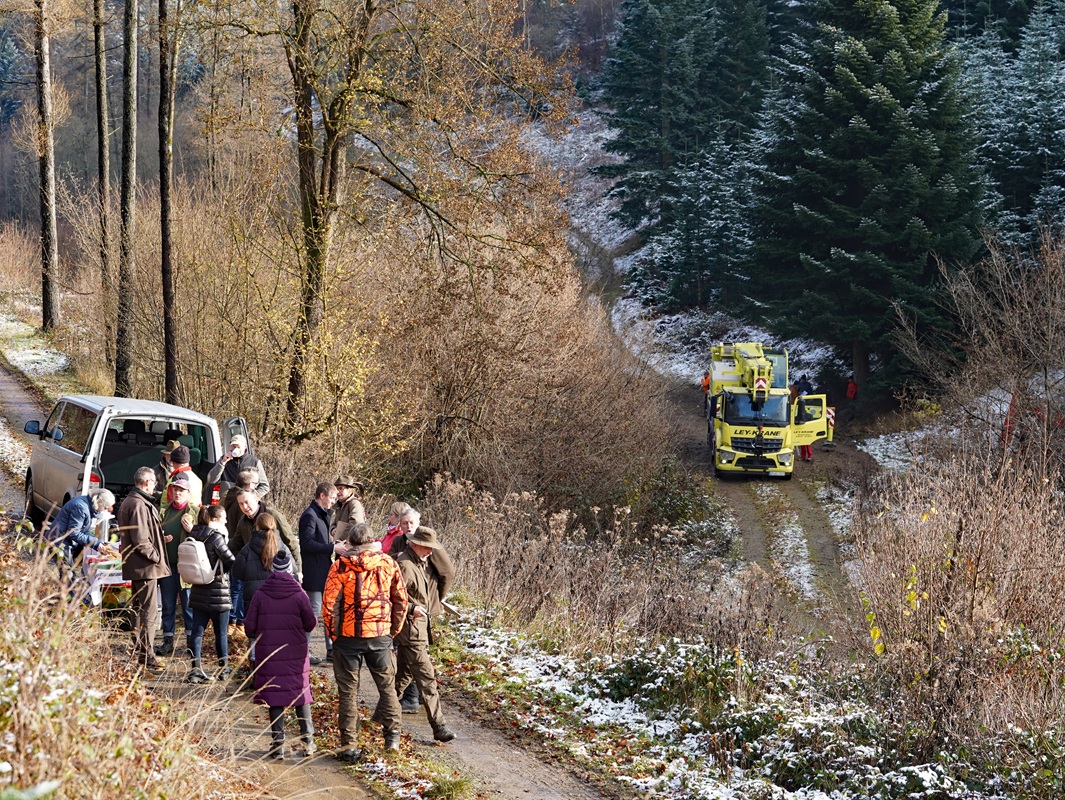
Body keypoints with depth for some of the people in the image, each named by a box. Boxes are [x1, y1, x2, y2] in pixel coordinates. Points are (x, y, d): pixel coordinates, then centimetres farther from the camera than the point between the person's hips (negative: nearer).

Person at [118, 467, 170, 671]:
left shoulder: (129, 502, 15)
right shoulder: (139, 505, -19)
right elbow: (141, 539, -24)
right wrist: (156, 556, -14)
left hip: (135, 566, 11)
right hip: (145, 567, -11)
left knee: (138, 608, 20)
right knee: (147, 612, -9)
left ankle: (138, 650, 30)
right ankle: (146, 656, -8)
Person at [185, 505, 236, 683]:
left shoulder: (194, 535, 5)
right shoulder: (215, 537, -16)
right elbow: (231, 561, -12)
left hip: (198, 591, 6)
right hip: (217, 591, -6)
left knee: (197, 630, 5)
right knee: (221, 632, 7)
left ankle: (196, 669, -1)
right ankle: (224, 669, 17)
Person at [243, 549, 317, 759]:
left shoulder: (260, 595, -6)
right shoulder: (299, 595, -7)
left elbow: (249, 626, -5)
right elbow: (310, 624, -3)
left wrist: (257, 638, 16)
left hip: (269, 654, 0)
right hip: (296, 654, 0)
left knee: (275, 696, 5)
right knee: (301, 694, 13)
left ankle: (278, 744, 4)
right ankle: (307, 739, 14)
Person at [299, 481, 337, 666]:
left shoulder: (322, 514, 17)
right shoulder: (310, 515, -15)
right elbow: (307, 543, -22)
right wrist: (332, 547, -23)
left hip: (324, 571, 10)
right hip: (314, 573, -10)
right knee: (313, 611, -6)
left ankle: (331, 650, 18)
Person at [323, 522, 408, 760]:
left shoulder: (340, 566, -8)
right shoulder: (387, 564, 1)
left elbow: (329, 604, -10)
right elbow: (401, 599, 5)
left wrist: (333, 633, 3)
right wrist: (394, 630, 14)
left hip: (348, 636, -2)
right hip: (380, 634, 2)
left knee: (348, 690, 6)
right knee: (387, 685, 18)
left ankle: (348, 745, 7)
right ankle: (393, 736, 18)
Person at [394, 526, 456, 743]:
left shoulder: (424, 563, 12)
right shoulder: (404, 565, -17)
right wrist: (411, 608, -28)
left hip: (421, 625, 10)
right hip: (410, 628, -10)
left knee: (404, 673, 20)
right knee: (426, 677, -11)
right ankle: (438, 726, -12)